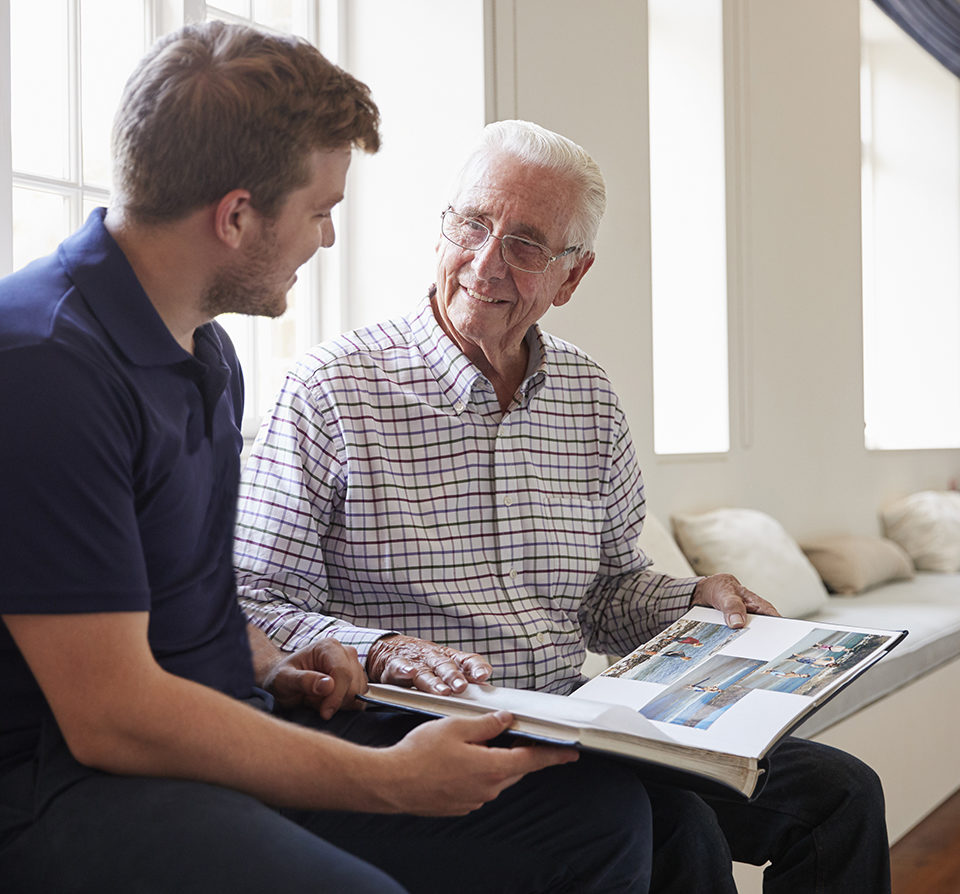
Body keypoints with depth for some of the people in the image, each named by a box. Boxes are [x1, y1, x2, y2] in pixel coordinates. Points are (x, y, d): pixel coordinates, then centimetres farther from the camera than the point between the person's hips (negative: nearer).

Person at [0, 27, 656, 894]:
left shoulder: (208, 350, 13)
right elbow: (111, 716, -21)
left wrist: (271, 670, 4)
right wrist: (391, 780, -18)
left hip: (227, 736, 8)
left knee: (604, 807, -3)